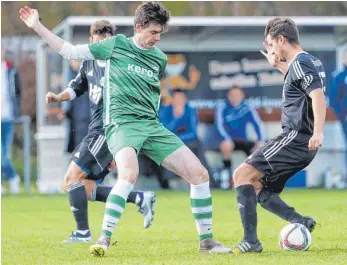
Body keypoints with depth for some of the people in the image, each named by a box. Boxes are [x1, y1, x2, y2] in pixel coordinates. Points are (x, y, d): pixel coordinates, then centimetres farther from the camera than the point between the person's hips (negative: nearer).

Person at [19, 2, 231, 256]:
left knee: (199, 173, -3)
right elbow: (70, 51, 7)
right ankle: (104, 240, -29)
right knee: (130, 172, -35)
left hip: (153, 126, 5)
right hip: (122, 123, -5)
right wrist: (37, 26, 5)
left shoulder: (160, 59, 15)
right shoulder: (117, 45, 4)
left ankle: (206, 240, 11)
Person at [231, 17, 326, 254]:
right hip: (302, 144, 10)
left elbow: (318, 96, -26)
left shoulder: (300, 63, -12)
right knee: (256, 187, 14)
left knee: (243, 174, -13)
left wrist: (318, 132, -36)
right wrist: (278, 65, 35)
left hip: (296, 137, -10)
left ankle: (251, 241, -19)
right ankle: (301, 222, 0)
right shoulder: (312, 62, 17)